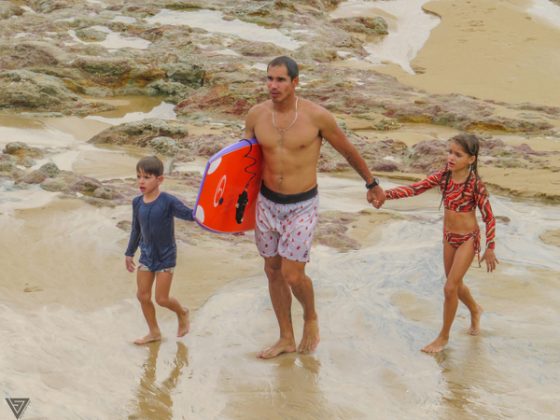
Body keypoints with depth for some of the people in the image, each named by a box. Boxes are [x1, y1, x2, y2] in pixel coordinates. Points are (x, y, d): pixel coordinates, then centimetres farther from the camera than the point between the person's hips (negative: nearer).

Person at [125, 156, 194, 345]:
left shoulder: (168, 202, -20)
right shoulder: (137, 203, -3)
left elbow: (190, 215, -22)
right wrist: (130, 253, 17)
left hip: (165, 257, -5)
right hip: (146, 255, 5)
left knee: (161, 299, -1)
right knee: (143, 296, 6)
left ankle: (182, 312, 32)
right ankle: (154, 332, 24)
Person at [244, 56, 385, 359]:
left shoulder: (317, 116, -15)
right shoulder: (256, 115, -6)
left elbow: (348, 151, 1)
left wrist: (372, 184, 12)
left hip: (302, 206, -4)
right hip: (267, 203, 4)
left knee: (292, 275, -9)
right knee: (273, 271, 12)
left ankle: (310, 319, 23)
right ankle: (286, 338, 28)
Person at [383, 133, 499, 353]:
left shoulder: (475, 184, -22)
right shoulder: (443, 176, -9)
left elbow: (489, 217, -15)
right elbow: (415, 189, -13)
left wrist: (490, 249, -12)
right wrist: (386, 193, -27)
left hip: (468, 239, -6)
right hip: (448, 236, 6)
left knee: (450, 288, -5)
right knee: (455, 285, 20)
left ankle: (443, 337, 12)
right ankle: (475, 310, 51)